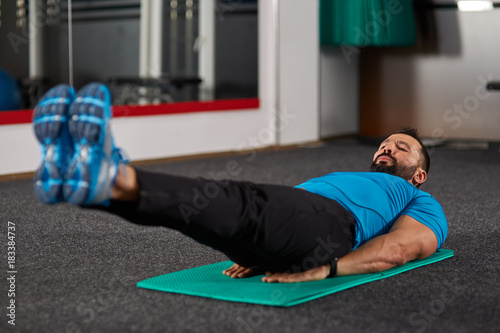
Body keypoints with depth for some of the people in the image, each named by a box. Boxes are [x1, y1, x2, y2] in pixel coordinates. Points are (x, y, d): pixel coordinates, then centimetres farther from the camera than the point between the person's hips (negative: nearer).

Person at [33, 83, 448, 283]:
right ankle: (76, 171, -50)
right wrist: (255, 255, 4)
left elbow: (401, 248, 4)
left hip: (332, 228, -6)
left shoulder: (422, 204, 28)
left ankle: (111, 176, -61)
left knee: (249, 204, -37)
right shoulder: (338, 177, 46)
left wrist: (322, 270, -15)